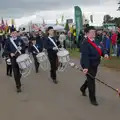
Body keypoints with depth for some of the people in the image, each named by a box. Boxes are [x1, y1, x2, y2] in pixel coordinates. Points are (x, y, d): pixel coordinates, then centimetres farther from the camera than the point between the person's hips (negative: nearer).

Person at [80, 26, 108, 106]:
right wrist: (85, 67, -35)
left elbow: (101, 49, 10)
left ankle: (83, 88, 50)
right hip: (88, 65, -9)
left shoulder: (95, 41, 5)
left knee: (91, 79, 24)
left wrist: (105, 53, -13)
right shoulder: (85, 43, -22)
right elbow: (85, 56, -29)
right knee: (91, 81, 1)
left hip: (95, 64, 9)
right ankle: (92, 99, 15)